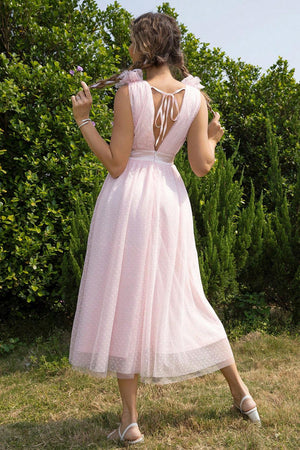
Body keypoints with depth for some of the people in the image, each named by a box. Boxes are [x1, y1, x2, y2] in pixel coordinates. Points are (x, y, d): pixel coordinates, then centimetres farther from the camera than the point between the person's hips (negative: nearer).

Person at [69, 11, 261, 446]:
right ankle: (240, 391, 25)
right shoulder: (195, 96, 2)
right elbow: (202, 166, -1)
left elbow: (116, 164, -10)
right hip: (170, 198, 4)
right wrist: (212, 137, 18)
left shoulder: (129, 91, -8)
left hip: (127, 197, -4)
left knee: (124, 300, 3)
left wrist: (83, 120, -2)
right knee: (183, 299, 16)